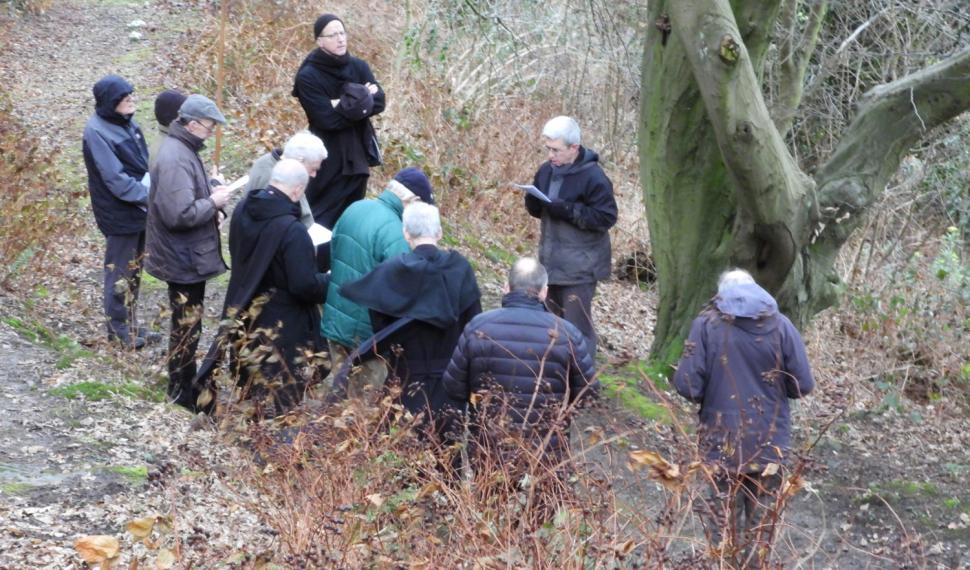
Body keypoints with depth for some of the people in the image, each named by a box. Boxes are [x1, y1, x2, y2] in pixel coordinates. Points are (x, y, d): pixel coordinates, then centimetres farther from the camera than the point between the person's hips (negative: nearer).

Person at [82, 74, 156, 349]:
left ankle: (131, 324, 30)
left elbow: (145, 162, 12)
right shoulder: (97, 132, -19)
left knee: (134, 270, 17)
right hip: (119, 213, -8)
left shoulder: (127, 123, 5)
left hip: (140, 208, 8)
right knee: (120, 272, 5)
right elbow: (115, 179, -23)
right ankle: (118, 329, 18)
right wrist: (148, 197, -22)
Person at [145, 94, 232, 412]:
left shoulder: (183, 149, 8)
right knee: (187, 325, 2)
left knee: (187, 321, 21)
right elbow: (180, 214, -32)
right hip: (183, 258, -10)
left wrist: (212, 201, 2)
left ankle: (185, 382, 35)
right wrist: (213, 203, -18)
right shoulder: (176, 159, -26)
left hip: (189, 255, 10)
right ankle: (182, 391, 15)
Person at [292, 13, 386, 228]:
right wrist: (360, 102, -13)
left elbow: (379, 102, -7)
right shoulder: (308, 76, -12)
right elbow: (328, 118, -20)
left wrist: (346, 106, -18)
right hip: (328, 159, -5)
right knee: (322, 220, -4)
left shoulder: (359, 67, 5)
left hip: (356, 155, 5)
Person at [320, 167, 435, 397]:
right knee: (364, 397, 7)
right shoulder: (394, 234, -25)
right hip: (365, 330, -8)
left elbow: (334, 252, 14)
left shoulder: (354, 209, 0)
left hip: (334, 319, 8)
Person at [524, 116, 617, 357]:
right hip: (551, 262, 7)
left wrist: (568, 210, -24)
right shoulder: (547, 170, 5)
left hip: (579, 266, -7)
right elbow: (537, 208, 16)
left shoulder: (593, 177, -16)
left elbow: (606, 217, -16)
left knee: (577, 326, -8)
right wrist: (533, 202, -9)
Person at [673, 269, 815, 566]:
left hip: (723, 442, -1)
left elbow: (687, 385, -12)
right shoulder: (780, 325, -4)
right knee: (761, 520, 14)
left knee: (723, 522, 12)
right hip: (769, 442, 1)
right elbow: (803, 385, -3)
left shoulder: (707, 324, -8)